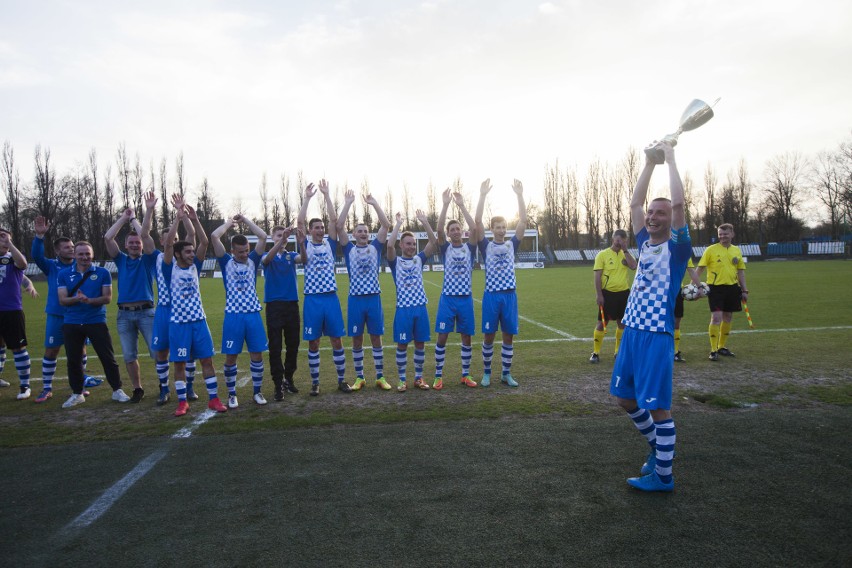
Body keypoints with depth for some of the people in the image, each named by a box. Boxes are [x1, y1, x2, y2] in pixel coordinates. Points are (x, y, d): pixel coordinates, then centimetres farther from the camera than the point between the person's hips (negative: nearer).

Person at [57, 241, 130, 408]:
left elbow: (107, 297, -4)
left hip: (97, 321, -2)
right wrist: (76, 298, -23)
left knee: (108, 357, 1)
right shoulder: (63, 274, 4)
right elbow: (63, 300, -2)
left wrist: (90, 300, -22)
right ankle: (77, 394, 24)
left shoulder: (102, 273, 0)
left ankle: (117, 390, 13)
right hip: (71, 323, 2)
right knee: (73, 360, 8)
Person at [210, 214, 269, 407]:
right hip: (233, 316, -2)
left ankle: (257, 392, 18)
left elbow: (263, 237, -3)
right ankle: (232, 394, 18)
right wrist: (230, 222, 5)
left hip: (253, 314, 2)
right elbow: (214, 236, -10)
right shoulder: (226, 262, 1)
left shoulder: (252, 261, 7)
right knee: (231, 357, 4)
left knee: (257, 354, 5)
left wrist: (246, 220, 5)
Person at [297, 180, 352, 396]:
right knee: (313, 343, 5)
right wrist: (307, 197, -5)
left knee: (337, 339, 5)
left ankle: (342, 380, 15)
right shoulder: (305, 245, 4)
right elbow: (300, 222, -6)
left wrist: (326, 194, 1)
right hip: (312, 299, -1)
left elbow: (334, 219, 1)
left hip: (331, 297, 2)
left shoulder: (330, 244, 9)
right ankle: (315, 382, 15)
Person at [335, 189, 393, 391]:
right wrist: (348, 203, -7)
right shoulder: (349, 249, 5)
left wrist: (374, 203, -5)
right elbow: (339, 226, -6)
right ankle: (359, 378, 18)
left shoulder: (375, 247, 6)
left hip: (374, 298, 0)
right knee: (357, 340, 7)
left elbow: (386, 225, -3)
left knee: (376, 338, 6)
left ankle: (380, 377, 15)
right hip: (355, 299, 0)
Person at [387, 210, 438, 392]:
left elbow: (434, 242, -3)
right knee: (402, 345, 4)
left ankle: (419, 378, 20)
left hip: (420, 308, 3)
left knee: (420, 344, 9)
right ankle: (402, 380, 14)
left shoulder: (419, 259, 8)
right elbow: (390, 245, -21)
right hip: (403, 309, -3)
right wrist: (398, 224, -15)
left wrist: (424, 222, -9)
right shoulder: (395, 261, -1)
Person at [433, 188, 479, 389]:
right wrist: (445, 204, -17)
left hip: (465, 299, 1)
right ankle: (438, 376, 8)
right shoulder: (445, 248, 3)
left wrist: (461, 205, -11)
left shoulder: (469, 248, 5)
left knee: (466, 337, 7)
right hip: (447, 298, -1)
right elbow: (439, 229, -13)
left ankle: (466, 375, 19)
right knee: (442, 337, -2)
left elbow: (474, 228, -12)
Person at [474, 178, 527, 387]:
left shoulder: (512, 245, 8)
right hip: (491, 295, -2)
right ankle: (486, 372, 17)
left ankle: (506, 373, 17)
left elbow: (523, 221, 0)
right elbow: (478, 222, -9)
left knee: (509, 336, 6)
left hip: (509, 295, 2)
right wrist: (483, 195, -15)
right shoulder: (486, 246, 2)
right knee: (488, 335, 4)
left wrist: (519, 195, -7)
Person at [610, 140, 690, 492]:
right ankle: (657, 447, 35)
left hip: (657, 335, -7)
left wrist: (670, 159, -9)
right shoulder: (645, 244, 11)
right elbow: (635, 203, 13)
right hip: (632, 331, 7)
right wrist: (650, 162, 11)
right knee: (625, 398, 15)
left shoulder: (677, 247, -6)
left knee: (657, 406, -2)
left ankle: (663, 475, 12)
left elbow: (679, 203, -18)